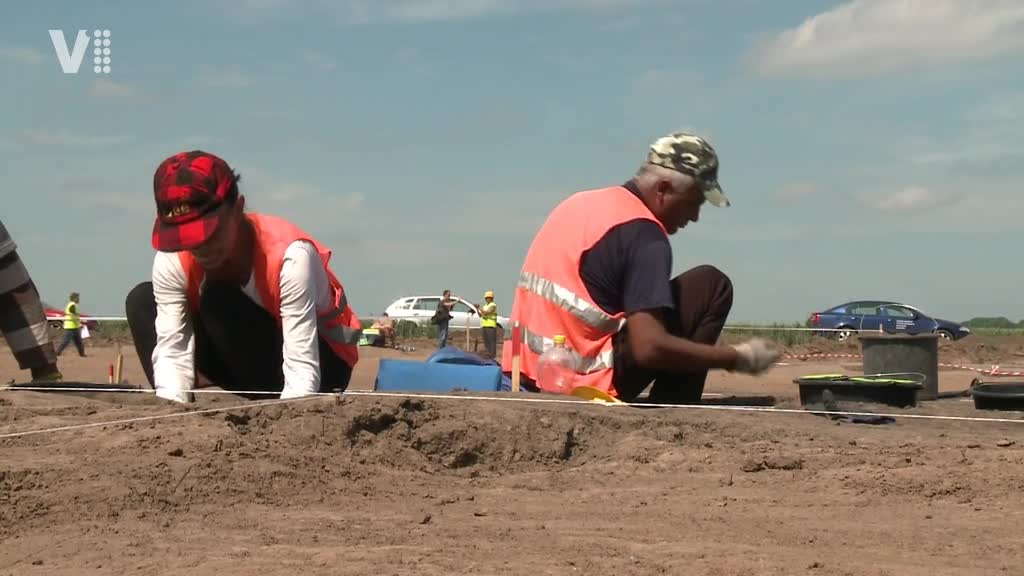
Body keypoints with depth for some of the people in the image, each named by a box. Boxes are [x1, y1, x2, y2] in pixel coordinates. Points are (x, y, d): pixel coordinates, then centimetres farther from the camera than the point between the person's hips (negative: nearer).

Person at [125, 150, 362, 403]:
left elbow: (302, 368, -36)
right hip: (251, 358, 5)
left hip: (322, 361, -5)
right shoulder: (173, 261, -19)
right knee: (142, 301, -12)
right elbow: (171, 351, -22)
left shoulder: (290, 256, -33)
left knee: (219, 300, -30)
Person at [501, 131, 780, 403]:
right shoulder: (642, 233, -12)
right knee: (711, 286, 0)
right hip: (589, 388, -8)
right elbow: (650, 347, -21)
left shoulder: (577, 204, 13)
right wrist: (739, 357, -10)